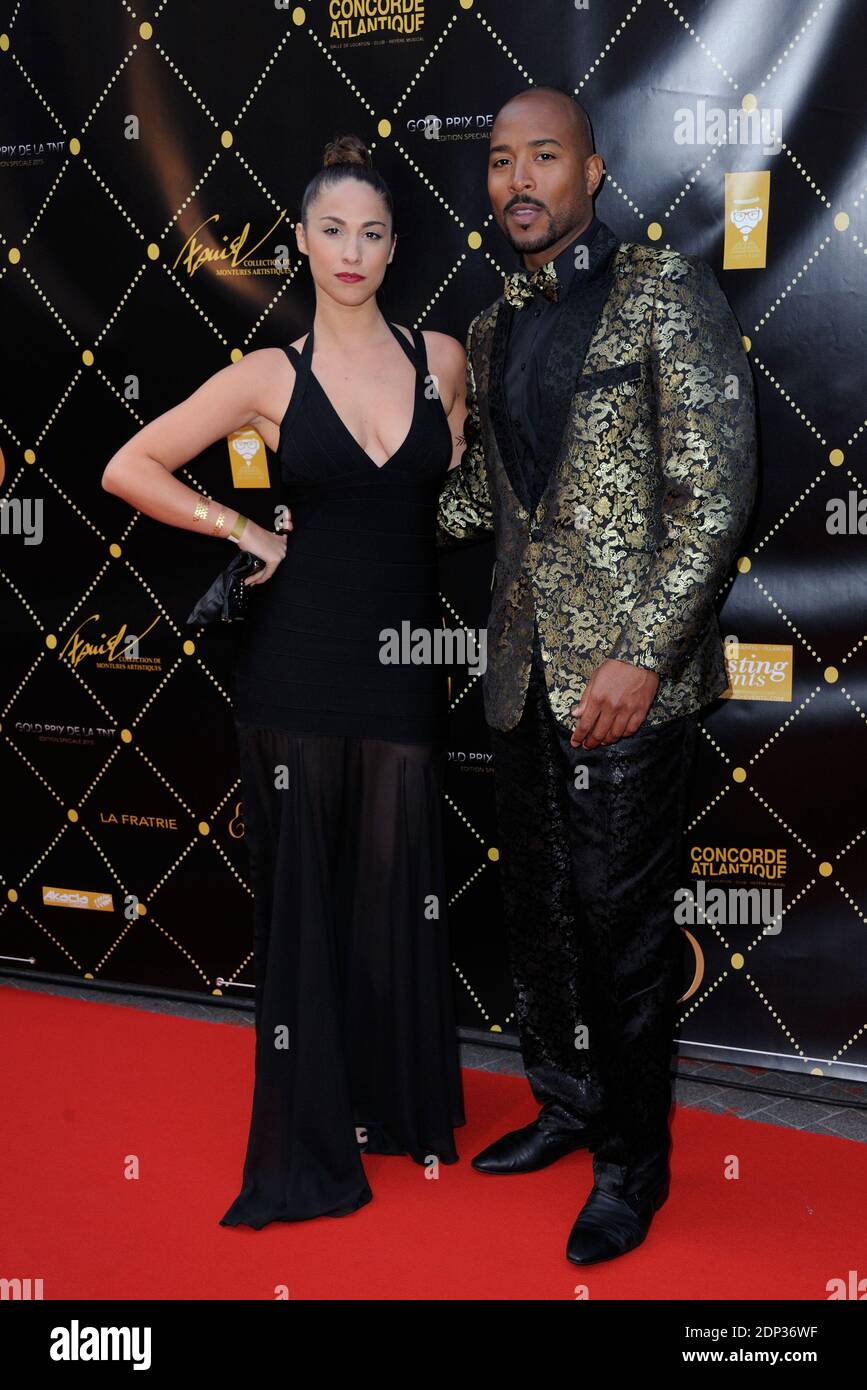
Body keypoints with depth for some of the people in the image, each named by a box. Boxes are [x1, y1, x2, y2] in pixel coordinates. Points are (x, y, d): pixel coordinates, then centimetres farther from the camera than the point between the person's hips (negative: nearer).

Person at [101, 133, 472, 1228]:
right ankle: (311, 1140, 19)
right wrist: (245, 533, -1)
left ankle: (403, 1107, 29)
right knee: (303, 889, 6)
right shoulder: (271, 378, -1)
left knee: (399, 885, 9)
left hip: (404, 656, 2)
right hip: (299, 658, -2)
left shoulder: (441, 358, 6)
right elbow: (128, 468, 2)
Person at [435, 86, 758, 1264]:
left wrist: (643, 655, -18)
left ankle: (633, 1162, 17)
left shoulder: (667, 292, -5)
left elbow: (716, 492, -11)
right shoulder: (492, 329, 15)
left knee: (620, 912, 0)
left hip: (628, 669, -6)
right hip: (524, 668, 6)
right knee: (538, 902, 14)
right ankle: (567, 1102, 34)